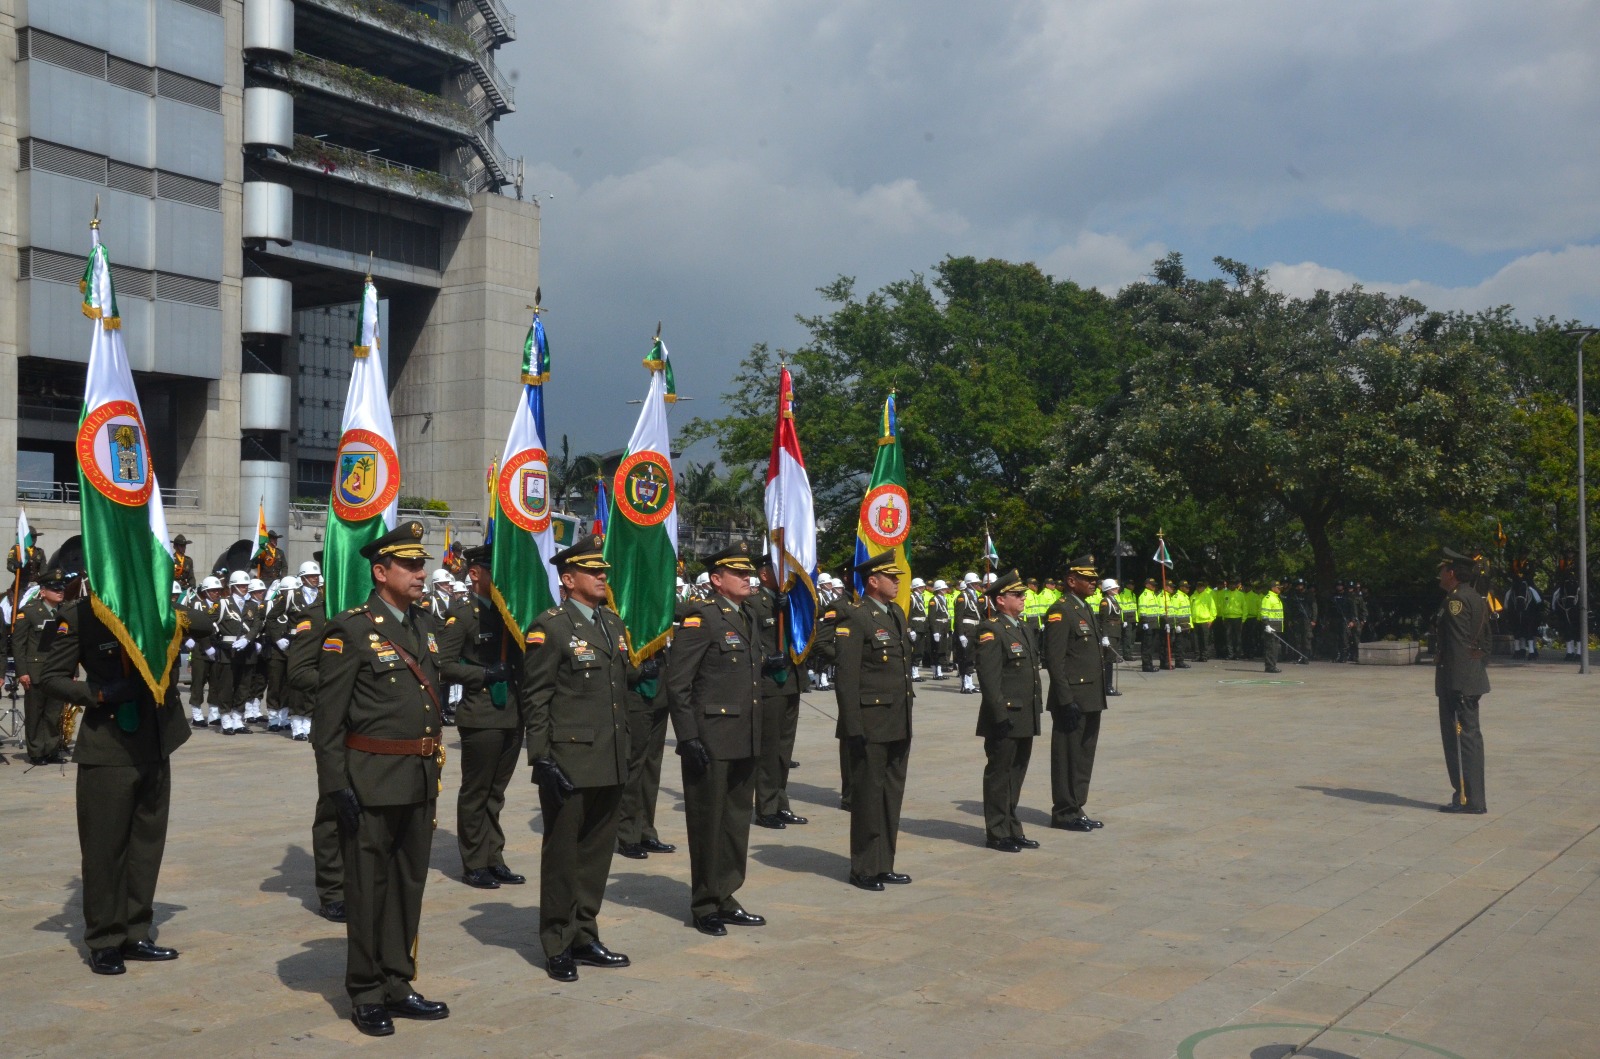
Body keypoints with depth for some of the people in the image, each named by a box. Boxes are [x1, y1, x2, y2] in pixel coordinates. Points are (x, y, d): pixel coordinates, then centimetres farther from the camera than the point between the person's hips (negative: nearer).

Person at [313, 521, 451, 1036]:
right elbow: (327, 718, -12)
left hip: (420, 780, 7)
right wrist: (337, 785, -16)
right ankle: (366, 995, 17)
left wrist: (434, 769, 16)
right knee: (368, 889, 4)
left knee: (409, 885, 14)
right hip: (371, 780, -7)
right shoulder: (349, 630, -10)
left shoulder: (423, 625, 12)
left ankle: (397, 986, 25)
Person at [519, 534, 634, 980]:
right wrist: (542, 759, -14)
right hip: (569, 762, -7)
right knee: (562, 852, 4)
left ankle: (585, 938, 27)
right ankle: (558, 947, 16)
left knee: (597, 851, 14)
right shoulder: (550, 627, -9)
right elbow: (535, 700, -11)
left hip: (610, 762, 7)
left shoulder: (613, 622, 14)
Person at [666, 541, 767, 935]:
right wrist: (688, 737, -19)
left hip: (744, 742, 8)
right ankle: (705, 906, 14)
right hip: (711, 740, -8)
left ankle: (726, 899, 25)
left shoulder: (747, 619, 15)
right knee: (708, 824, 3)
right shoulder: (700, 618, -12)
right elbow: (677, 683, -15)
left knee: (737, 822, 14)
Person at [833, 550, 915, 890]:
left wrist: (907, 720, 16)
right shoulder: (854, 620, -13)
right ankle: (864, 869, 12)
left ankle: (884, 865, 23)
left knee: (892, 795, 13)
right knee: (868, 796, 1)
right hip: (870, 727, -8)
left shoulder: (897, 615, 14)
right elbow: (846, 679, -16)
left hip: (898, 726, 8)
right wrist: (853, 728, -19)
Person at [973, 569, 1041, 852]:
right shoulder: (990, 630, -12)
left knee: (1016, 773, 15)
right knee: (999, 773, 1)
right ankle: (997, 833, 9)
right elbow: (988, 676, -18)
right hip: (1005, 718, -9)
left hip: (1025, 719, 9)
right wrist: (1000, 714, -21)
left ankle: (1012, 830, 25)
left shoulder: (1025, 629, 16)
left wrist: (1037, 708, 16)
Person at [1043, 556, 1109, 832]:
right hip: (1072, 700, -9)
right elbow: (1054, 660, -17)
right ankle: (1064, 813, 7)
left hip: (1090, 700, 9)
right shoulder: (1060, 612, -12)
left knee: (1084, 755, 13)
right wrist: (1066, 700, -20)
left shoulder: (1087, 610, 17)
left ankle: (1076, 809, 21)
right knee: (1068, 755, -1)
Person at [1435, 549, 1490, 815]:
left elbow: (1458, 643, -20)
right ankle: (1474, 798, 19)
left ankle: (1468, 799, -4)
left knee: (1460, 736, -6)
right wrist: (1480, 667, 21)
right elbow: (1487, 639, 19)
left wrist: (1454, 685, -20)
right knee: (1470, 736, 13)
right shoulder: (1476, 598, 16)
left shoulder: (1456, 599, -15)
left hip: (1458, 680, -10)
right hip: (1474, 679, 10)